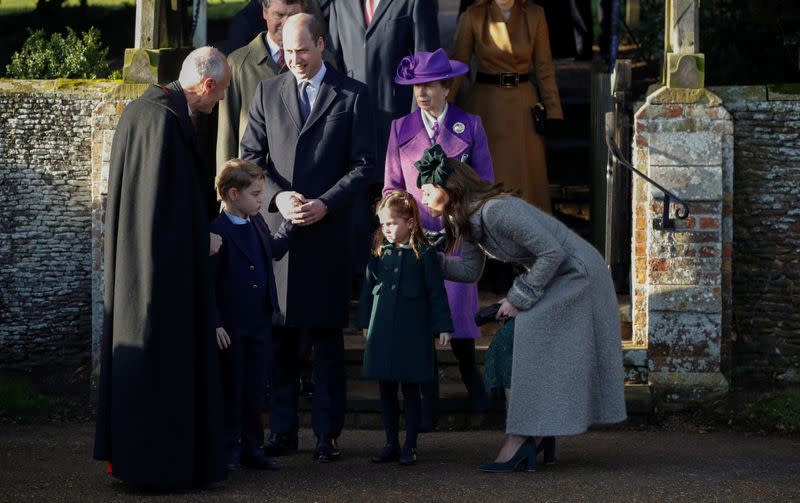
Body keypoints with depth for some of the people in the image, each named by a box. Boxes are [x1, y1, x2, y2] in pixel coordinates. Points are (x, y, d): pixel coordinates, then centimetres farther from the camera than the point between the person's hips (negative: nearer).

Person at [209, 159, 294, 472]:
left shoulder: (257, 223, 8)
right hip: (231, 326, -7)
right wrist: (215, 323, -19)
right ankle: (229, 449, 14)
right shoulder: (215, 229, -17)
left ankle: (252, 446, 20)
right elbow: (207, 281, -18)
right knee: (230, 388, 4)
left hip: (260, 323, 7)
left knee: (255, 387, 12)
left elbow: (274, 250, 27)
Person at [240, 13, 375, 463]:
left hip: (328, 231, -2)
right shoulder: (268, 93, 11)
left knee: (327, 337, 2)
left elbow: (363, 164, 1)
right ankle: (283, 432, 10)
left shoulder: (352, 95, 4)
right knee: (279, 334, 3)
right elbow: (250, 156, 8)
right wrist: (277, 195, -9)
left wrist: (324, 204, -11)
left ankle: (327, 434, 7)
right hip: (277, 227, 2)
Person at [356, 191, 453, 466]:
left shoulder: (424, 253, -4)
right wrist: (365, 323, 13)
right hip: (382, 330, 4)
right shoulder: (379, 253, 6)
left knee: (410, 389, 2)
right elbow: (368, 289, 13)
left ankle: (410, 446, 9)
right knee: (386, 390, 8)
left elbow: (437, 293, -2)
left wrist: (443, 326, -4)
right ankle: (391, 444, 17)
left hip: (412, 332, -4)